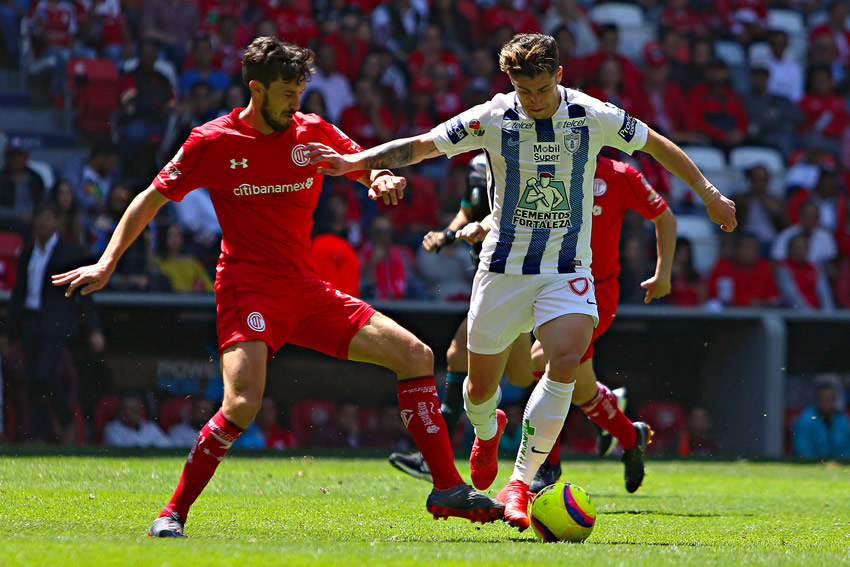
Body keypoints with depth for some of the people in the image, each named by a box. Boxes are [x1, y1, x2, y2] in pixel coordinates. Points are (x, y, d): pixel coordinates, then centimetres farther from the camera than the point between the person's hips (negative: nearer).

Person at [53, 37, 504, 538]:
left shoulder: (314, 133, 6)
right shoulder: (214, 142, -5)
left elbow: (369, 167, 16)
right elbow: (153, 198, 3)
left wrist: (383, 179, -9)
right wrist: (107, 263, -4)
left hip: (306, 290, 6)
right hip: (248, 287, -6)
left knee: (416, 355, -2)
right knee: (243, 403, -28)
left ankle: (448, 489, 3)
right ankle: (173, 513, -12)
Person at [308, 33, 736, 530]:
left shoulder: (594, 117, -7)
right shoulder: (491, 120, -8)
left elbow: (657, 145, 9)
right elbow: (420, 147, -4)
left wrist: (708, 191, 14)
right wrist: (354, 162, -15)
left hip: (568, 270, -1)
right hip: (504, 267, 1)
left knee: (567, 361, -26)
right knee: (481, 386, 8)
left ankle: (521, 484, -18)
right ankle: (487, 430, 48)